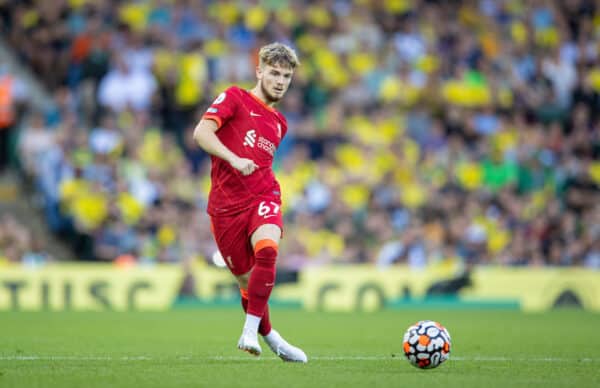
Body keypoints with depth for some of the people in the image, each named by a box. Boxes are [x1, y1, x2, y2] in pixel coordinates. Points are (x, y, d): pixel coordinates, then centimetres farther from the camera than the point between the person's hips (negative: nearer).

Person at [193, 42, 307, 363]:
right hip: (227, 202, -3)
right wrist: (234, 160, -24)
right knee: (247, 280, 3)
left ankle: (250, 332, -28)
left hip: (263, 195, 3)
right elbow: (201, 132, -12)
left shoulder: (279, 123, 19)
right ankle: (270, 338, 25)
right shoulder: (235, 98, 2)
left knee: (267, 250, -29)